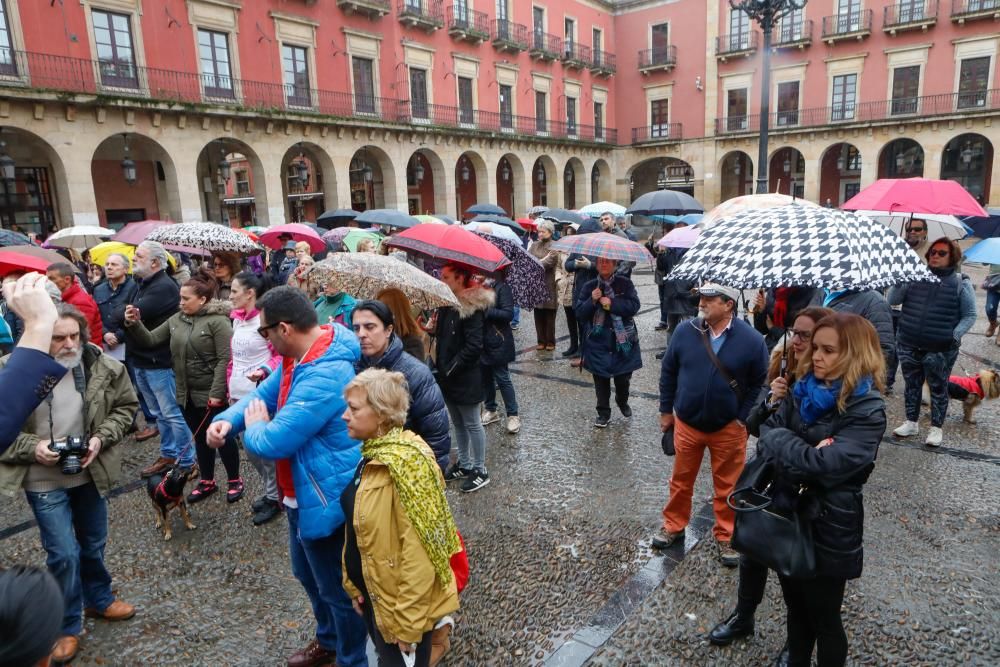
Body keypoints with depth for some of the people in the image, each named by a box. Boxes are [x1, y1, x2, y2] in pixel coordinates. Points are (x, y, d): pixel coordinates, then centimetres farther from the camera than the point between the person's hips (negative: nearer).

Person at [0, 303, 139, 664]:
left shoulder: (102, 366, -12)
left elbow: (126, 405, 1)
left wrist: (101, 438, -13)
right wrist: (31, 447, -22)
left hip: (90, 473, 3)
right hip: (44, 480, -3)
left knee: (94, 544, 20)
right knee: (63, 553, 1)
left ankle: (99, 600, 46)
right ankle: (68, 627, 25)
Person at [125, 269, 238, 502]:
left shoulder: (218, 320, -15)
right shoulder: (176, 320, 7)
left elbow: (225, 359, -19)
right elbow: (150, 340, 9)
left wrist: (217, 392, -22)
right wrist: (134, 324, -10)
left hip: (212, 394, -7)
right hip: (187, 393, 7)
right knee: (200, 438, 18)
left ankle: (235, 480, 23)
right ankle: (207, 481, 32)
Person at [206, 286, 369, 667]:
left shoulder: (325, 376, -35)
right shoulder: (297, 357, 1)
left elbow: (273, 443, -33)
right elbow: (265, 393, 12)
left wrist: (254, 428, -10)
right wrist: (228, 419, -8)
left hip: (327, 501, -11)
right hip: (304, 494, 11)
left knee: (338, 587, 11)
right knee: (308, 574, 29)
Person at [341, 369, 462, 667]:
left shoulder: (405, 464, -28)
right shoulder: (371, 455, 1)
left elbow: (418, 554, -27)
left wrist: (408, 622, -22)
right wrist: (354, 584, 13)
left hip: (399, 600, -8)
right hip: (372, 591, 8)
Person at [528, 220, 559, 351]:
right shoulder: (534, 245, 14)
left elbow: (548, 262, -15)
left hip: (549, 284, -4)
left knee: (549, 315, 2)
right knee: (538, 315, 6)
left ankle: (550, 341, 10)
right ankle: (541, 340, 14)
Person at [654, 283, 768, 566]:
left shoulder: (752, 340, -14)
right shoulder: (685, 332, -8)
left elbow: (759, 384, -3)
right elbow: (668, 372, 3)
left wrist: (744, 419, -6)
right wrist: (666, 410, 6)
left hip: (728, 428, -1)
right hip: (686, 424, 2)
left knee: (727, 486, 13)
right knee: (681, 480, 17)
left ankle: (726, 536, 32)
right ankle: (673, 525, 37)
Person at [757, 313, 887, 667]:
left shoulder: (867, 409, -18)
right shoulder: (804, 390, 2)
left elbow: (826, 464, -28)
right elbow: (767, 432, -2)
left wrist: (781, 441, -15)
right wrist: (803, 452, -20)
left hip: (828, 528, -6)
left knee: (824, 618, 14)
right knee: (795, 607, 24)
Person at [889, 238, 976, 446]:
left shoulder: (961, 283, -2)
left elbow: (970, 315, 0)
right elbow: (892, 301, -2)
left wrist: (954, 336, -14)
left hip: (940, 350, -3)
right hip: (908, 346, 3)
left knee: (938, 389, 8)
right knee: (911, 385, 15)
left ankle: (936, 428, 23)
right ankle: (911, 423, 30)